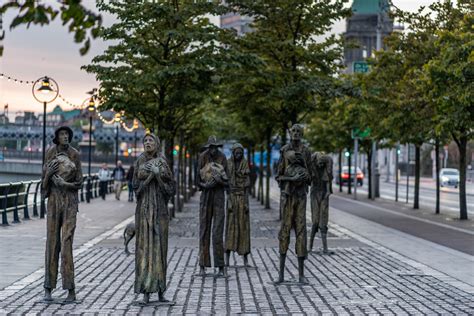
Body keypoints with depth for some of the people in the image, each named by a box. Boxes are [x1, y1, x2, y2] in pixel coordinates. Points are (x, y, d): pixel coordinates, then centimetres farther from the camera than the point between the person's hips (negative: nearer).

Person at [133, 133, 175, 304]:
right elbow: (136, 186, -3)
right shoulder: (139, 162, 5)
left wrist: (157, 174, -14)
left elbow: (170, 188, 0)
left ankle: (160, 290, 9)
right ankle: (146, 292, -5)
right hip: (144, 208, -1)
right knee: (145, 246, -5)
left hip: (160, 208, 1)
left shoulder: (162, 163, 6)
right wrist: (150, 175, -15)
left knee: (160, 245, 2)